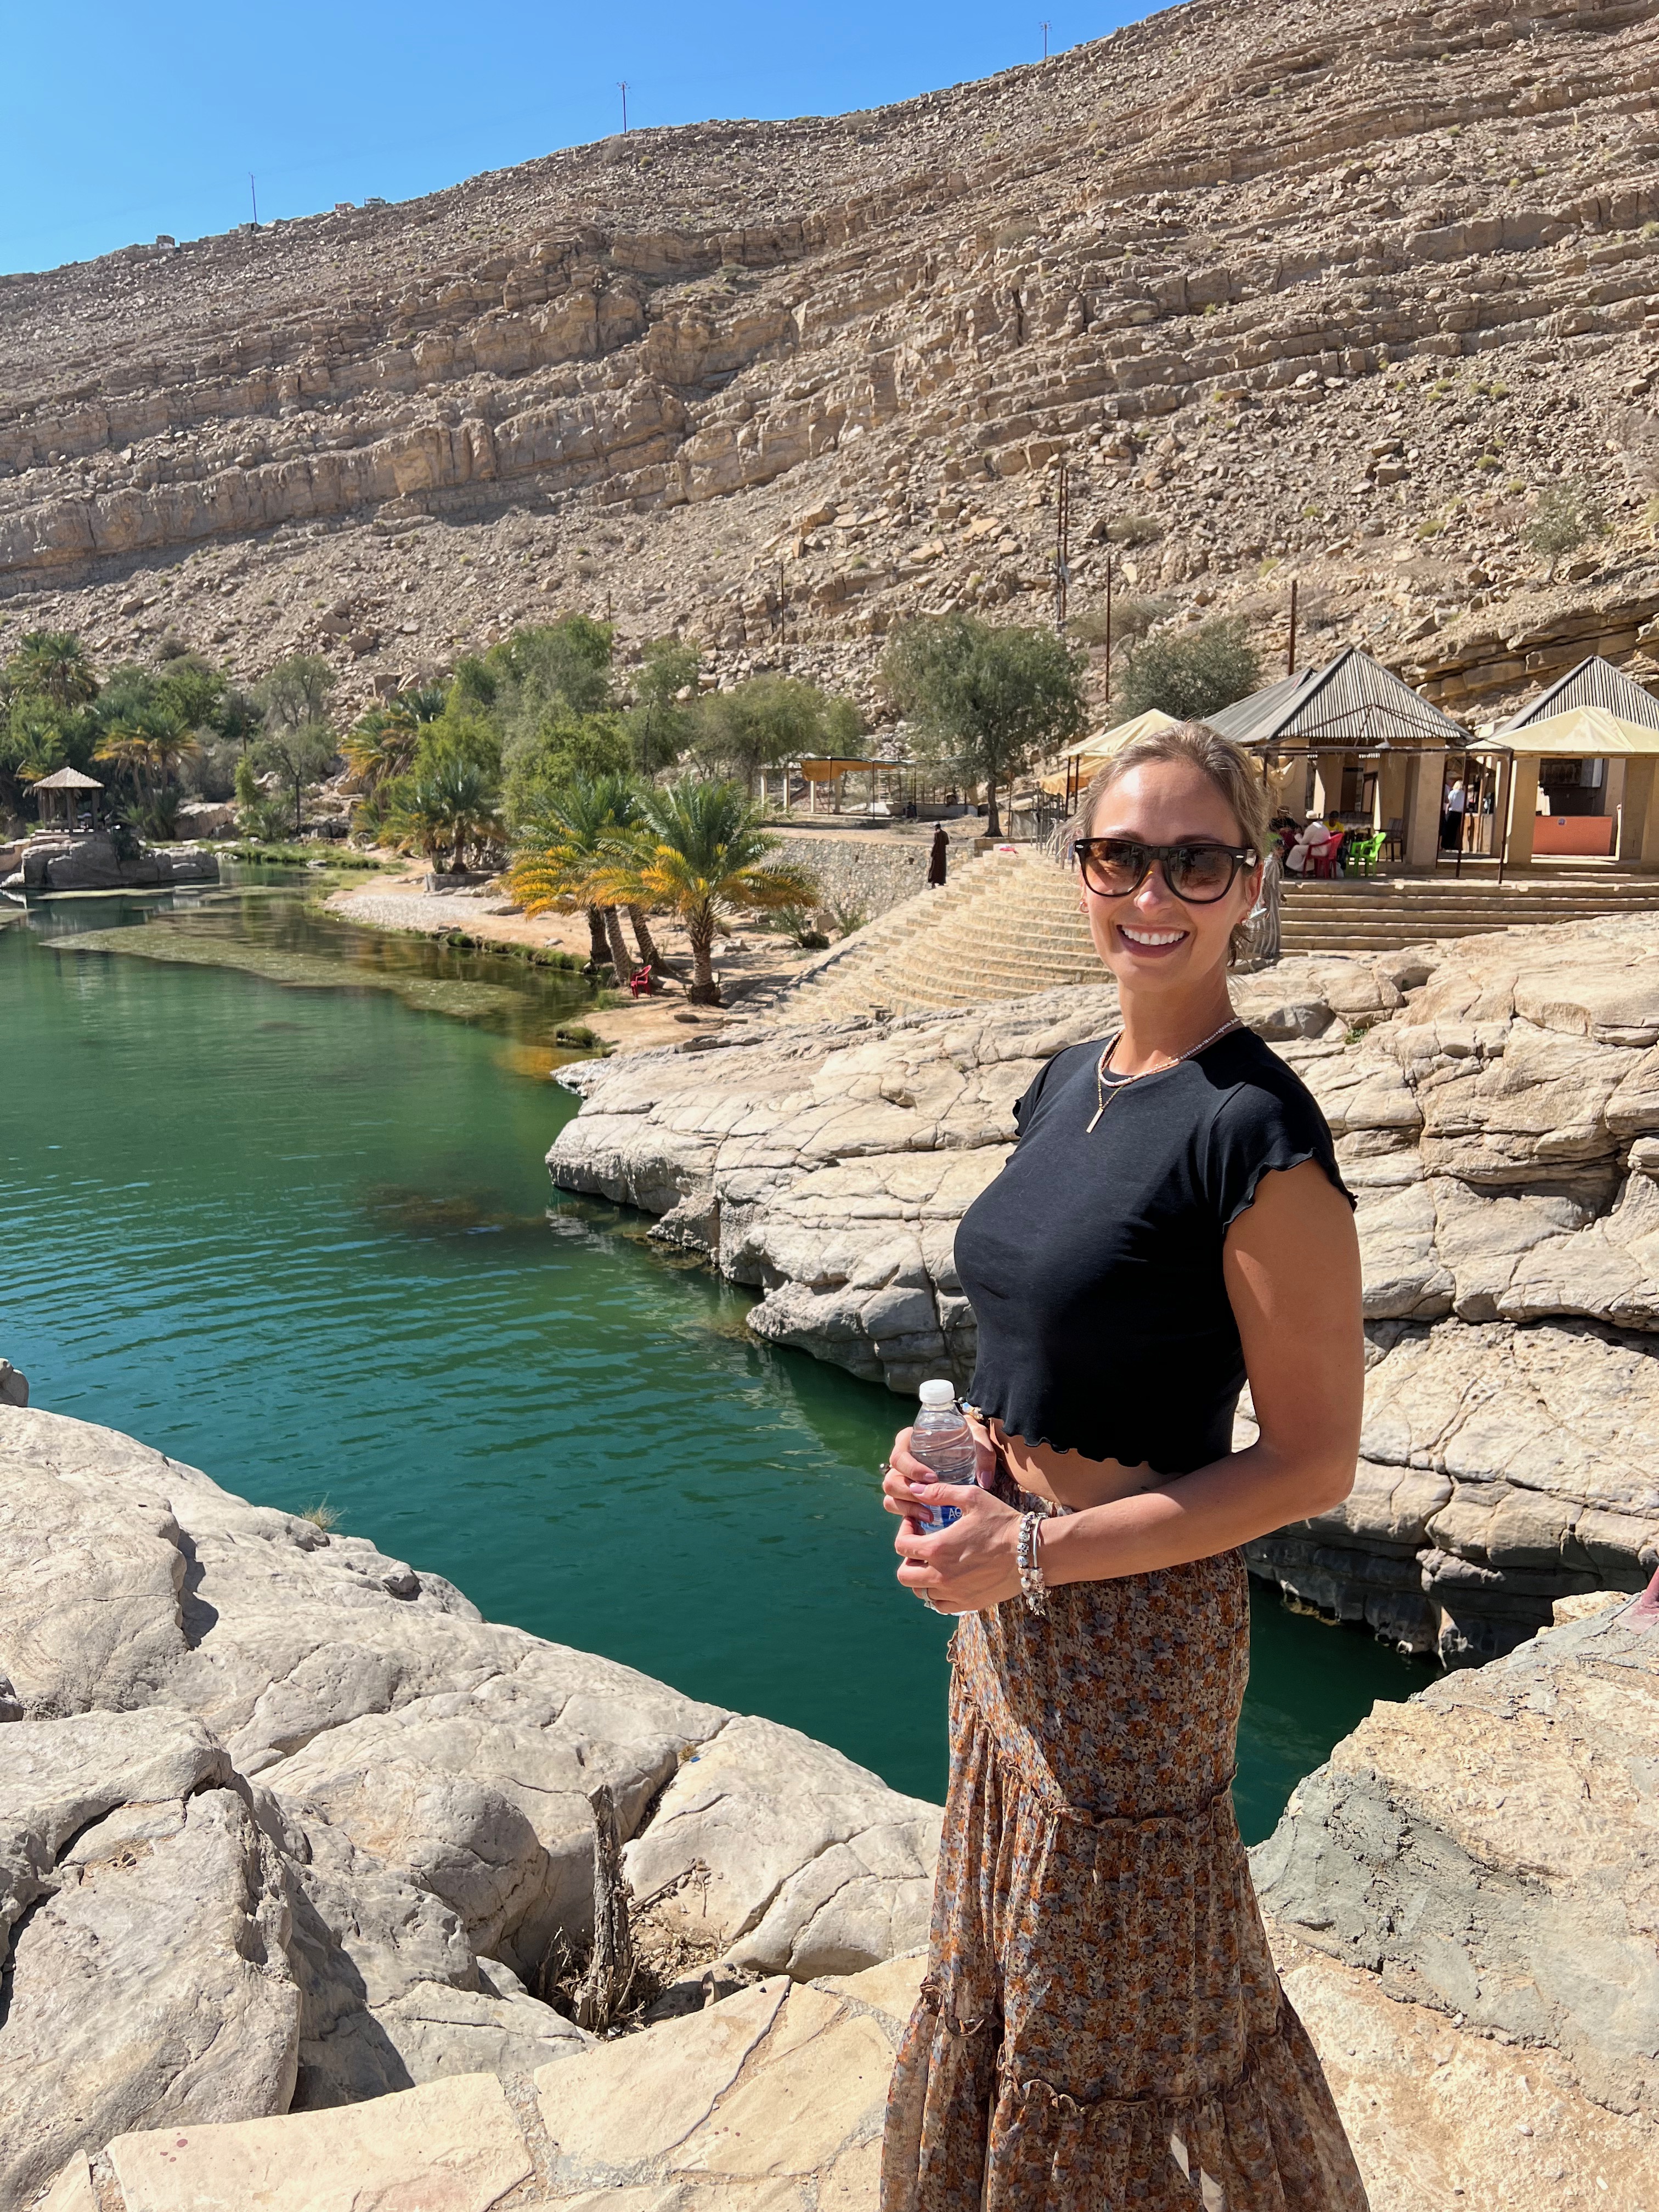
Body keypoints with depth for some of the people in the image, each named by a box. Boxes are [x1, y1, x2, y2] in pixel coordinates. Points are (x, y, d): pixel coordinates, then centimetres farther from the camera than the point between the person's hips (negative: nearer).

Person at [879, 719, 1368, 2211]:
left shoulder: (1258, 1132, -22)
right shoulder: (1070, 1080, 3)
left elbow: (1312, 1461, -18)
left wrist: (1034, 1551, -20)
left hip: (1132, 1618, -8)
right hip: (1009, 1600, 8)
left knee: (1118, 2000, 16)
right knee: (1004, 1964, 27)